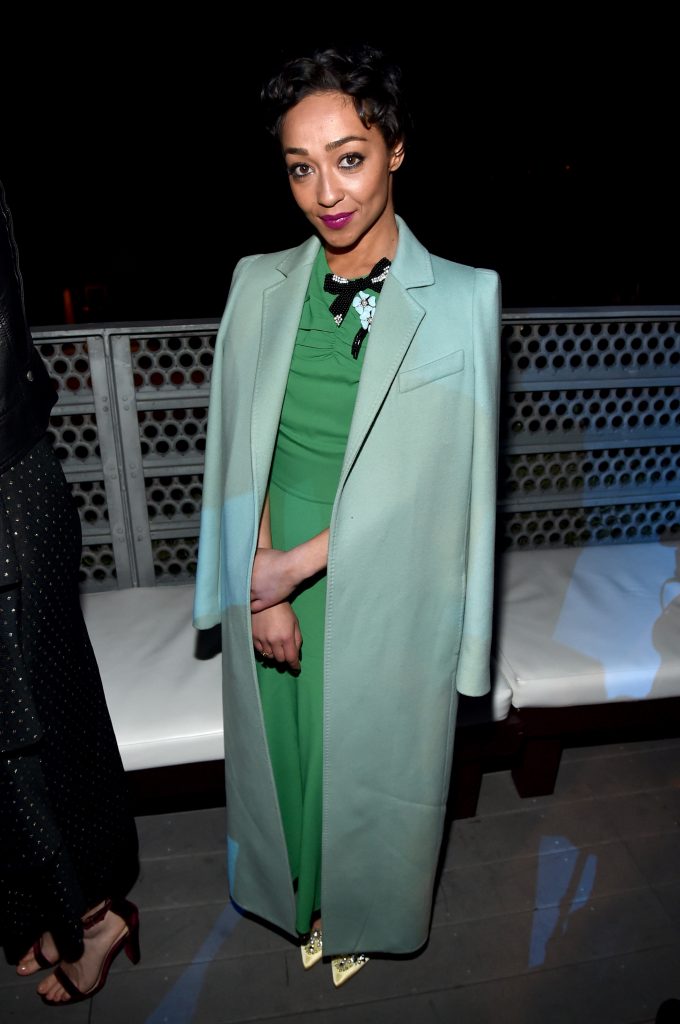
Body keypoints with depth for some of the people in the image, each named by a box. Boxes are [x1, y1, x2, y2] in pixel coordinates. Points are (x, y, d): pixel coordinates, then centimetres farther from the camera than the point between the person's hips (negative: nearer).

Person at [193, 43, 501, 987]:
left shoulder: (461, 300, -13)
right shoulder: (260, 285, -2)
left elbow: (432, 479, -15)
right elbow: (242, 450, -2)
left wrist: (289, 567, -16)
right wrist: (263, 591, -11)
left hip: (383, 600, -3)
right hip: (271, 591, 3)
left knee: (370, 768, 19)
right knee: (282, 759, 22)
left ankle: (361, 916, 52)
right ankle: (304, 899, 55)